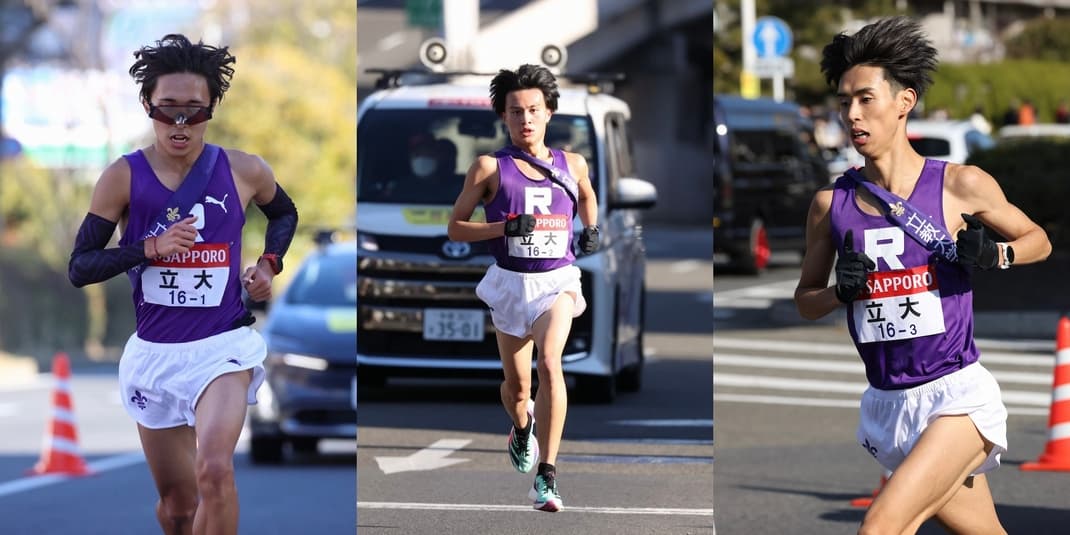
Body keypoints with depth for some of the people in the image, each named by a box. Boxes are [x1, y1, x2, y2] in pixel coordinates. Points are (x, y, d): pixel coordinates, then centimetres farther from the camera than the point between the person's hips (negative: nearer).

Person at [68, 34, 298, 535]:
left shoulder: (244, 171, -3)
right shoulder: (124, 177, -6)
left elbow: (284, 213, 20)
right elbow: (80, 268, -6)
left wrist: (269, 263, 1)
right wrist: (151, 248, -19)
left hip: (224, 345, -2)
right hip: (153, 352, 2)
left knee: (214, 469, -28)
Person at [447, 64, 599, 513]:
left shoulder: (572, 165, 5)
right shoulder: (490, 168, -3)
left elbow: (587, 195, 28)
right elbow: (455, 227, -3)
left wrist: (591, 230, 9)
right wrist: (505, 227, -17)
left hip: (557, 280, 0)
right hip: (511, 282, 0)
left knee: (549, 362, -25)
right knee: (516, 383, 12)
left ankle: (546, 476, -25)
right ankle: (522, 427, 51)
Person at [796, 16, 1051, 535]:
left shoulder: (961, 185, -4)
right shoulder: (831, 204, 4)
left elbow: (1037, 240, 11)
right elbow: (805, 301, 15)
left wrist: (995, 253, -11)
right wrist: (841, 290, -8)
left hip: (958, 395, -4)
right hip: (887, 405, 4)